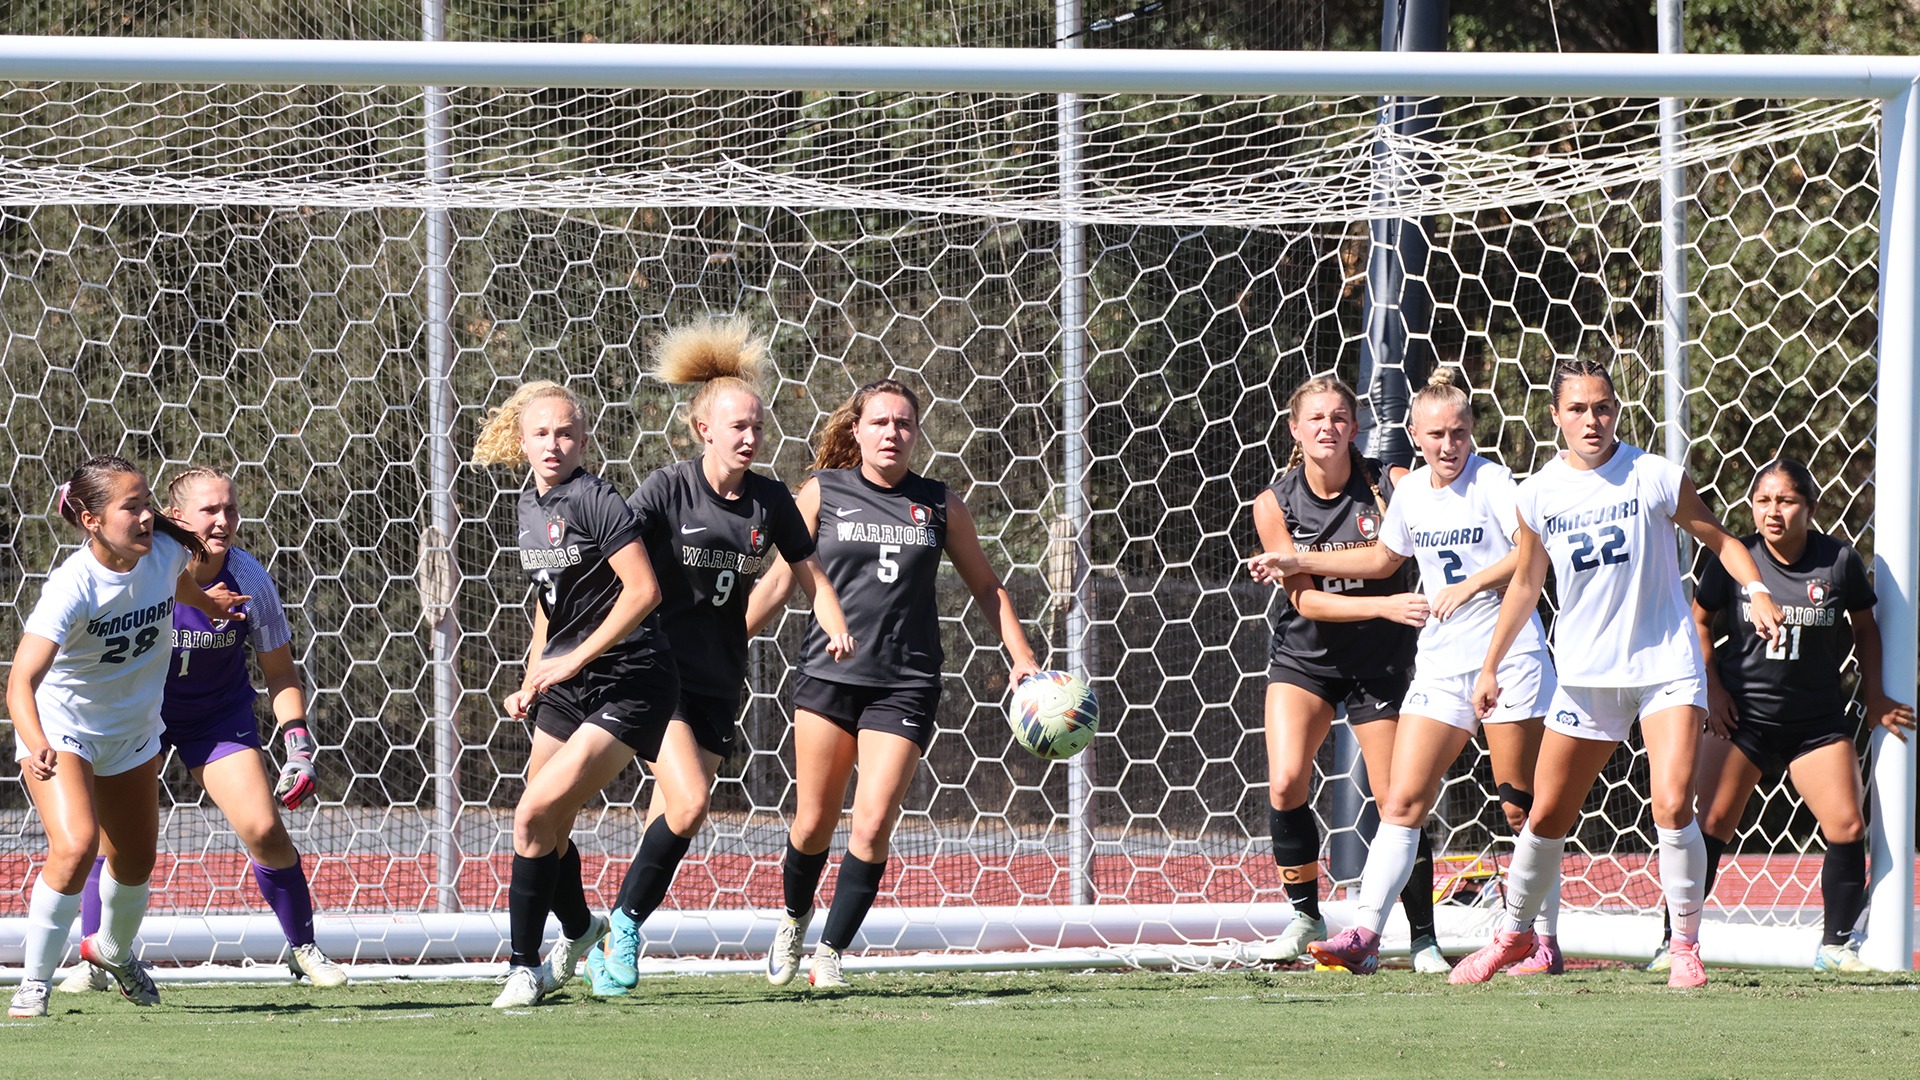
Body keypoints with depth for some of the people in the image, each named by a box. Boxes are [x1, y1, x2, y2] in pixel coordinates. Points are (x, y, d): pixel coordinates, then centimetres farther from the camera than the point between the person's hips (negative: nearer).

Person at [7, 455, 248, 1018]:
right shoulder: (72, 588, -33)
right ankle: (33, 982, -12)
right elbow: (22, 681, -42)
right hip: (61, 732, -6)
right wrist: (36, 745, -57)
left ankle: (113, 950, 51)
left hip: (133, 733, 6)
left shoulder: (166, 552, -16)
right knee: (75, 846, -27)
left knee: (134, 862, 19)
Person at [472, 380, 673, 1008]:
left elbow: (643, 590, -22)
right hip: (567, 683, 8)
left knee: (536, 815, -16)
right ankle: (578, 929, 43)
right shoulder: (531, 507, 10)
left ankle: (524, 968, -5)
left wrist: (574, 659, -20)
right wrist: (533, 679, 14)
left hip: (628, 685, -8)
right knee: (544, 829, 14)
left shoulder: (593, 500, -15)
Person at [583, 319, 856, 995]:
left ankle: (616, 944, 14)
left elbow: (810, 575, 14)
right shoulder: (667, 491, -10)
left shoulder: (770, 501, 3)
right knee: (689, 805, -20)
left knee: (675, 816, 3)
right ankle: (623, 923, -2)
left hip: (718, 683, 5)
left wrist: (837, 630, -6)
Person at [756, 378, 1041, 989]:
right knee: (814, 824, 5)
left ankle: (831, 953, 3)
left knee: (872, 828, -11)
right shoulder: (823, 493, 4)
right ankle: (794, 921, 34)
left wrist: (1022, 659, 7)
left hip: (905, 685, 0)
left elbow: (986, 587, 16)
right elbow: (780, 580, 7)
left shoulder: (940, 506, 6)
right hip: (828, 674, 0)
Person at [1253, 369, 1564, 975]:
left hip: (1508, 661, -6)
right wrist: (1301, 563, 24)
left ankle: (1546, 942, 9)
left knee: (1522, 809, -1)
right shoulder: (1410, 493, 10)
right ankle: (1364, 935, -10)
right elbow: (1384, 558, 28)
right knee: (1402, 803, -5)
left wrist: (1472, 584, -30)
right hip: (1440, 667, 6)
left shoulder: (1492, 482, -9)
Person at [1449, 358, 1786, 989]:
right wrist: (1490, 665, 18)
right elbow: (1526, 584, 16)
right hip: (1585, 674, 3)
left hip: (1667, 668, -3)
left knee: (1672, 806, -18)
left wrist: (1756, 589, -15)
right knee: (1547, 816, 8)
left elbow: (1718, 540, 3)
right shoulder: (1539, 496, 2)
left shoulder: (1656, 477, -6)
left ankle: (1686, 946, -4)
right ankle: (1515, 933, 30)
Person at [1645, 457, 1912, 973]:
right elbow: (1700, 620, 8)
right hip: (1742, 713, -1)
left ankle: (1836, 944, 7)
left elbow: (1865, 627, 10)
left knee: (1848, 829, -7)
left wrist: (1874, 695, 8)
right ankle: (1675, 941, -2)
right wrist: (1712, 687, -1)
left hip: (1818, 718, 1)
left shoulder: (1839, 561, -6)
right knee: (1709, 827, -9)